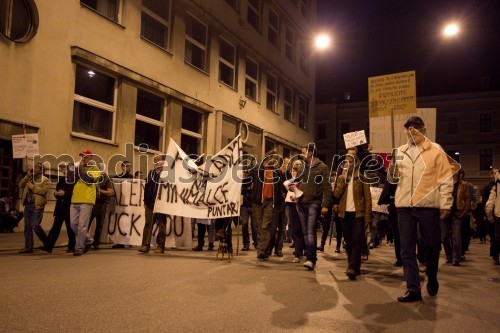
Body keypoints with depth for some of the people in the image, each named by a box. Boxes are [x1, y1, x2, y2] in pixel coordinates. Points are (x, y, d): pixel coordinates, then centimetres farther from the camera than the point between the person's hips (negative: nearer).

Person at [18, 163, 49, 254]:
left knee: (35, 225, -13)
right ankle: (28, 247, 11)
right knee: (27, 227, 6)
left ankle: (47, 243, 6)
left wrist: (32, 186, -13)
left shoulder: (44, 180, -2)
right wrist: (27, 175, 1)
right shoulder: (30, 178, 20)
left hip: (37, 205, -7)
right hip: (27, 205, 7)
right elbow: (20, 185, 9)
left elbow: (44, 190, -17)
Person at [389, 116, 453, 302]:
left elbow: (445, 180, -1)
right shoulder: (400, 152, 12)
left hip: (428, 206, -3)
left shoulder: (435, 150, 1)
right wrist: (392, 169, -7)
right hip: (405, 206, 3)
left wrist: (445, 205, -6)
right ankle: (413, 289, 9)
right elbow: (393, 179, 15)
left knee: (431, 247, 10)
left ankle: (432, 279, 35)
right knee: (407, 249, 2)